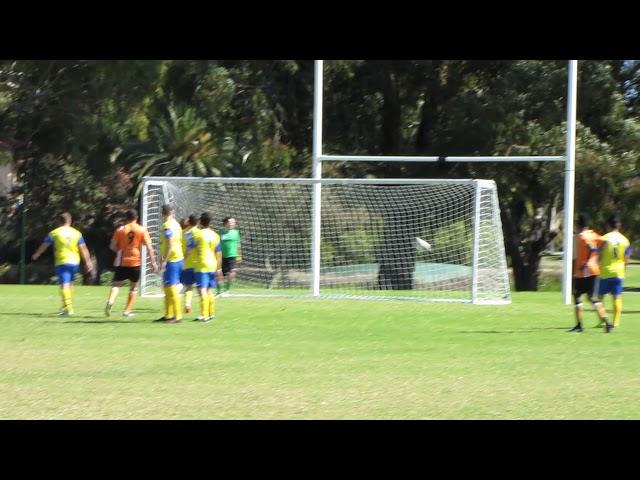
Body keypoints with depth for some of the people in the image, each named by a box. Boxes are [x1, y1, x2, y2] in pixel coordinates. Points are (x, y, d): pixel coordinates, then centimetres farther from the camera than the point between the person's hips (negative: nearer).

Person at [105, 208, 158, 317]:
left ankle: (110, 301, -24)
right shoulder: (142, 230, -1)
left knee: (116, 284, 5)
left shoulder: (120, 230, 0)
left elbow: (112, 246, 1)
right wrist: (153, 262, 0)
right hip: (135, 262, 0)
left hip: (121, 262, 0)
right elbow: (149, 247, -4)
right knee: (134, 287, 15)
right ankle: (127, 311, 11)